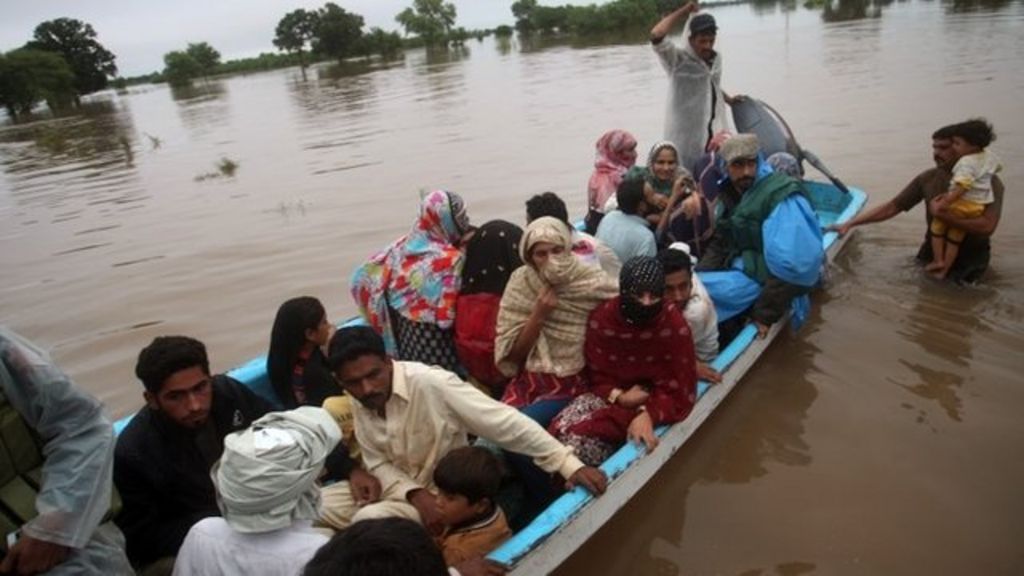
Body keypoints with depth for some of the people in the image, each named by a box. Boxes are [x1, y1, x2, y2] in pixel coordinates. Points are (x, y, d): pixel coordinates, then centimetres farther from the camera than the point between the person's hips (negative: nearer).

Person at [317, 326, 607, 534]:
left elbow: (507, 423, -32)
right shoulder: (359, 402, -6)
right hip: (399, 486, 6)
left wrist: (569, 464, -36)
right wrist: (415, 494, -22)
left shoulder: (431, 383, -28)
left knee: (370, 520, -27)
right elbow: (378, 463, -2)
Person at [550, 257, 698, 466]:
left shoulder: (675, 327, -16)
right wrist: (619, 396, -23)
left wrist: (646, 414, -34)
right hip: (612, 395, 4)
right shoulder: (601, 318, -10)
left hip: (654, 401, -3)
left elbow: (679, 392, -15)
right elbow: (598, 378, -2)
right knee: (561, 429, -23)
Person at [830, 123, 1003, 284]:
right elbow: (891, 207, -3)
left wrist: (944, 215, -28)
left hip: (969, 258, -4)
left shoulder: (989, 183, -14)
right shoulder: (928, 178, -3)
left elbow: (987, 226, -26)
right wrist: (849, 224, -10)